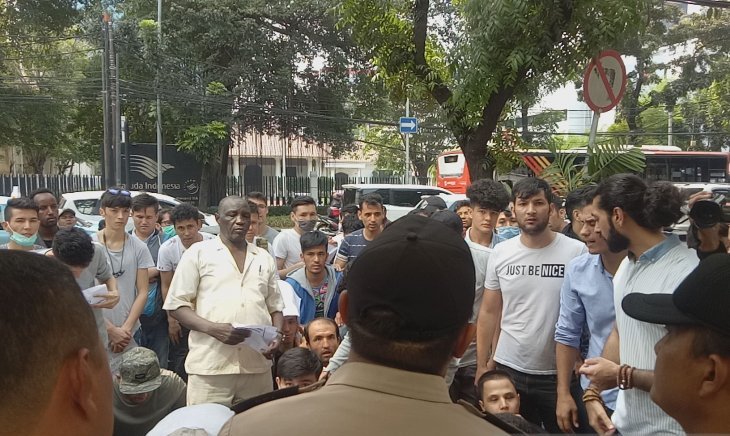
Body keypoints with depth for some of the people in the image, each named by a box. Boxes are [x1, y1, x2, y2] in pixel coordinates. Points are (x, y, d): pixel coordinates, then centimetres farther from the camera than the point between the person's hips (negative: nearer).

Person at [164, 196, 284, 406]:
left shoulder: (264, 258, 17)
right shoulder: (198, 253, 5)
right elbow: (177, 305, 1)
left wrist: (276, 335, 0)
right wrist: (213, 328, -14)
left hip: (258, 366, 3)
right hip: (210, 367, -3)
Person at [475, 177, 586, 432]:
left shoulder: (576, 252, -8)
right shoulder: (500, 253, 0)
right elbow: (489, 313, 6)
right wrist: (482, 366, 4)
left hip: (559, 372, -2)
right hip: (507, 369, 3)